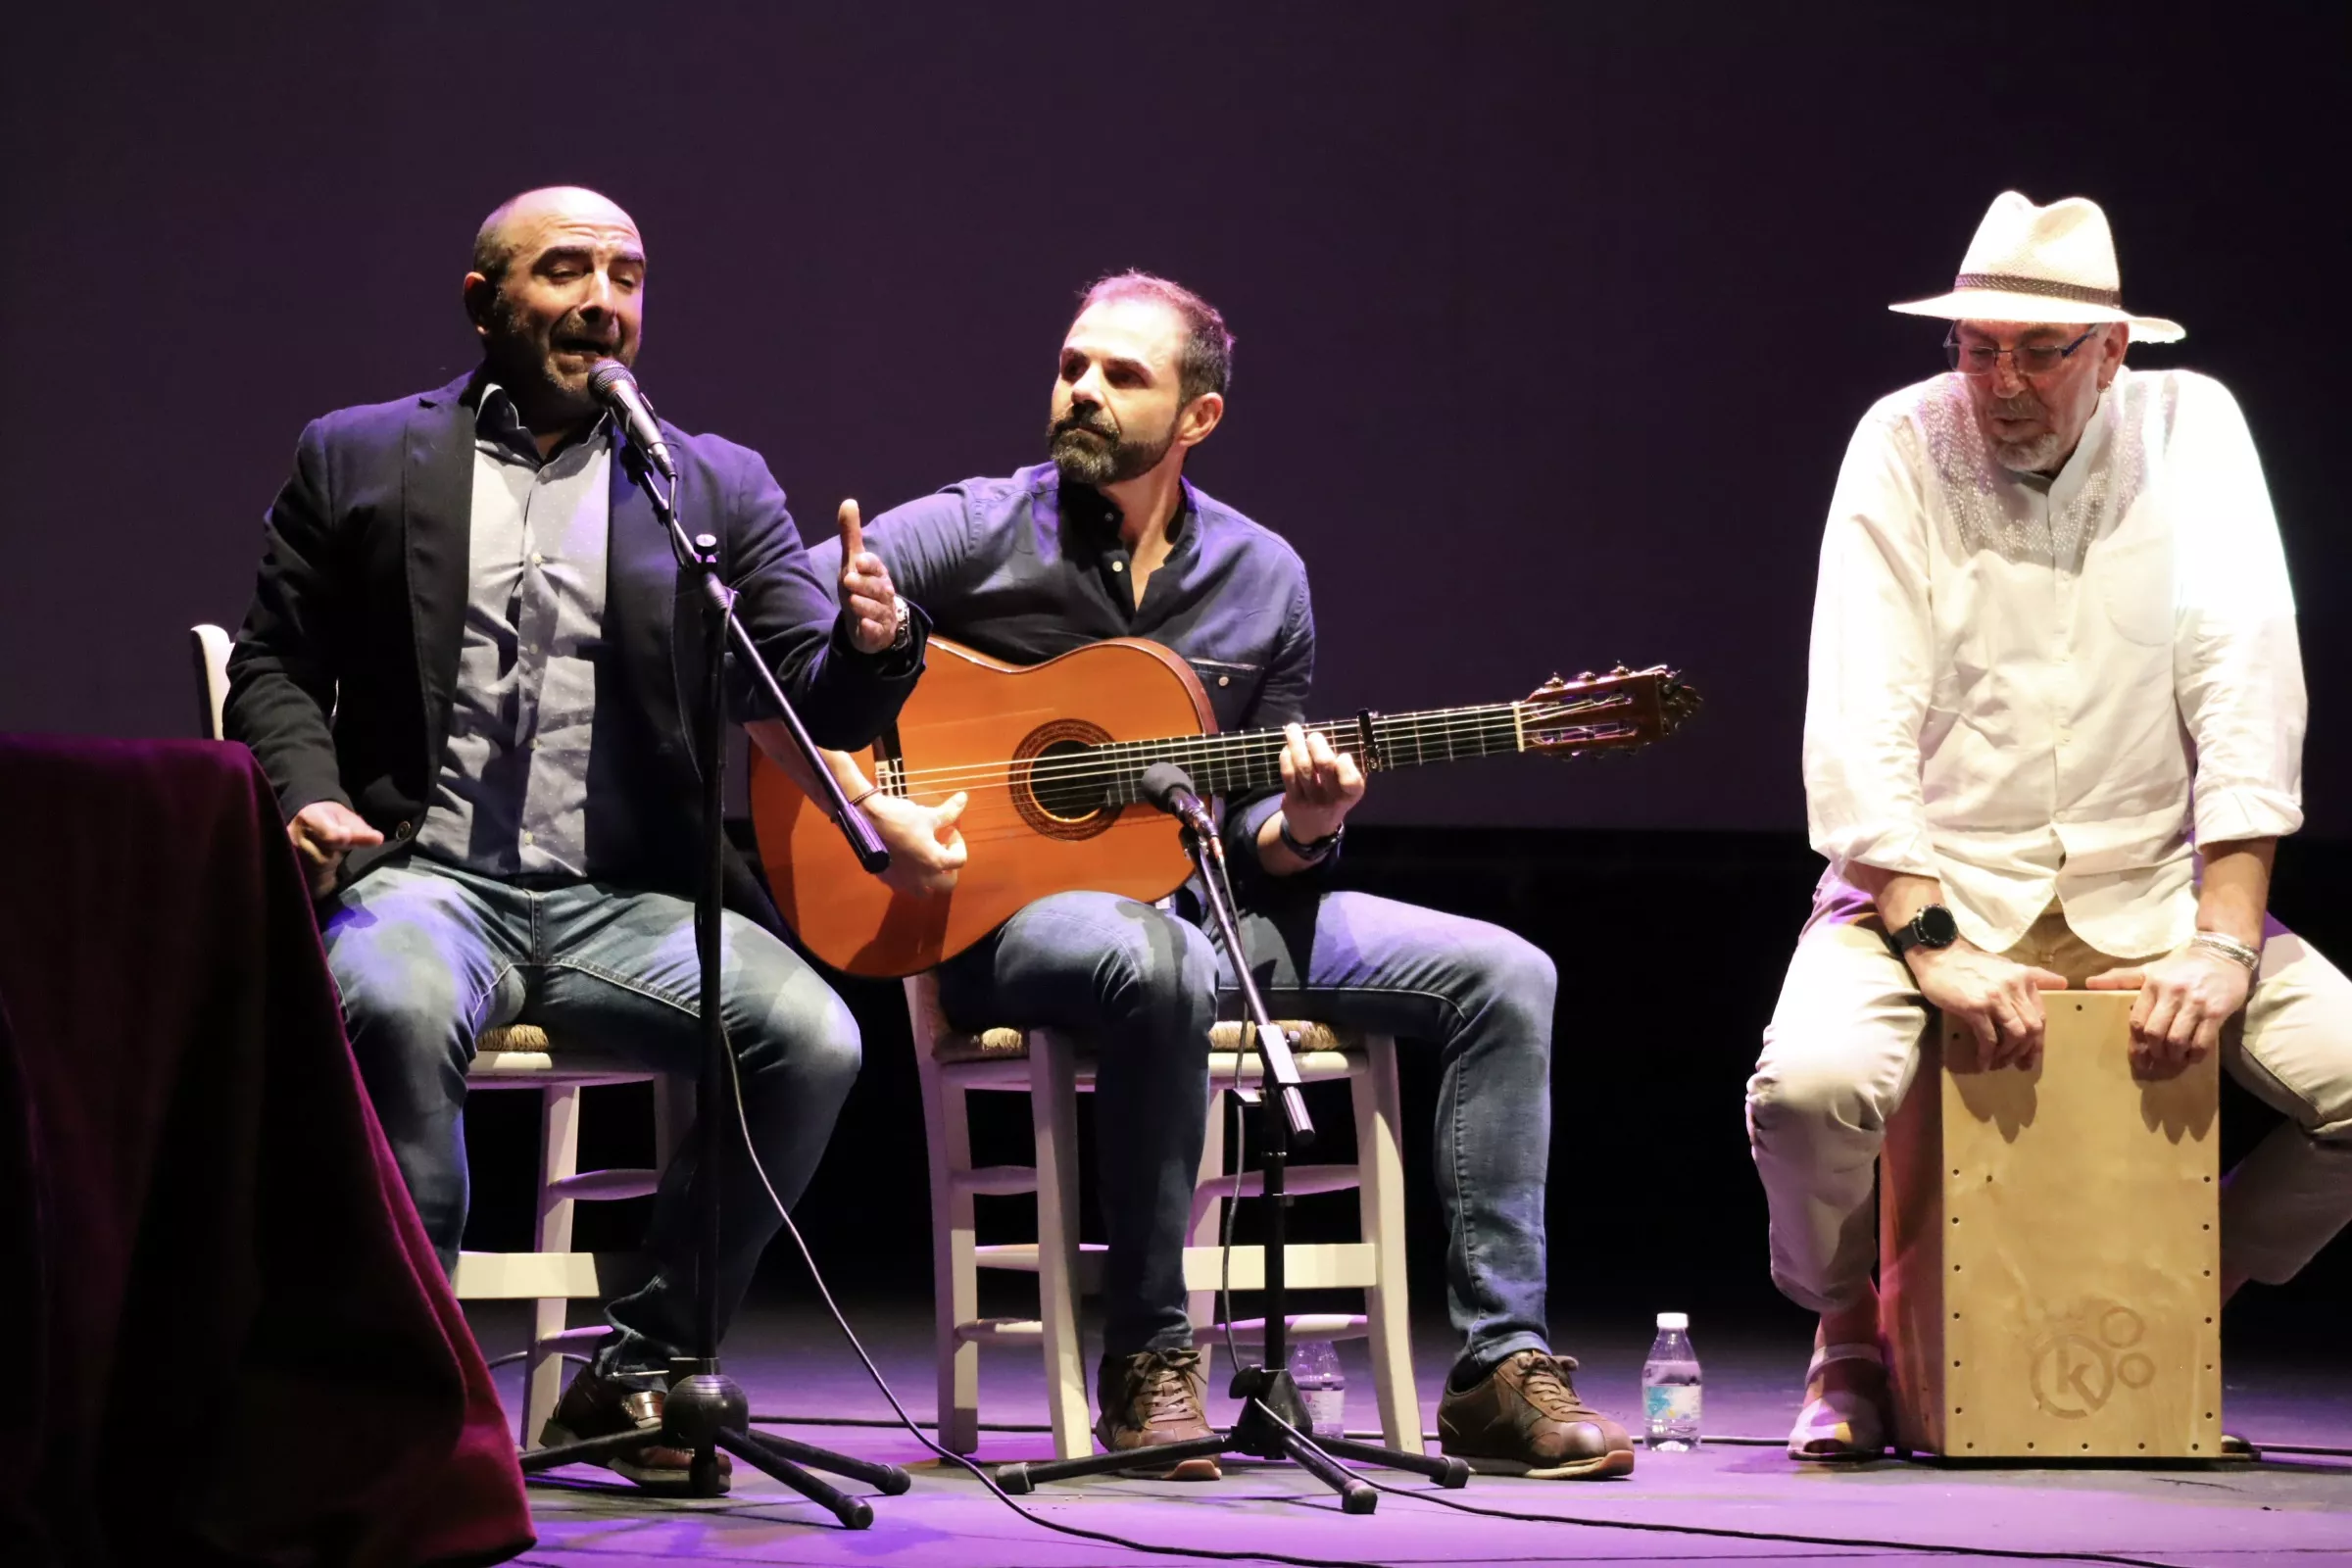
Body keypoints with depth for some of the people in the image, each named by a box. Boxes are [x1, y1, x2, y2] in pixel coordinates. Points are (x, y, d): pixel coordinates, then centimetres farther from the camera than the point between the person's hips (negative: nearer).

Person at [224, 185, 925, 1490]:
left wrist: (872, 645, -17)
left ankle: (639, 1369, -8)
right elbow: (275, 664, 13)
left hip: (630, 901, 2)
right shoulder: (357, 460, 13)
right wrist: (307, 798, -8)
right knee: (392, 1005, -37)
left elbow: (815, 703, 7)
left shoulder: (721, 487, 15)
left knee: (812, 1038, -25)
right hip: (431, 878, -2)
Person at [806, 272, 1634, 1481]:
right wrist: (868, 806, -22)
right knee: (1157, 965, -41)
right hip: (1009, 914, -5)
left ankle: (1500, 1370, -7)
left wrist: (1297, 827, -10)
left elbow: (1252, 832, 14)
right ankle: (1147, 1361, -26)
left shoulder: (1262, 580, 8)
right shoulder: (980, 533, -5)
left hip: (1192, 896, 6)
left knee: (1501, 976, -8)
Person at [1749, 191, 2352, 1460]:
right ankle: (1850, 1339, 2)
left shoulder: (2189, 431, -1)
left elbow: (2247, 695, -6)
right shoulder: (1903, 446, -6)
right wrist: (1933, 947, -24)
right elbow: (1857, 729, -12)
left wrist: (2222, 945, -17)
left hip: (2146, 889, 2)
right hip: (1936, 880, -2)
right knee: (1811, 1079, -32)